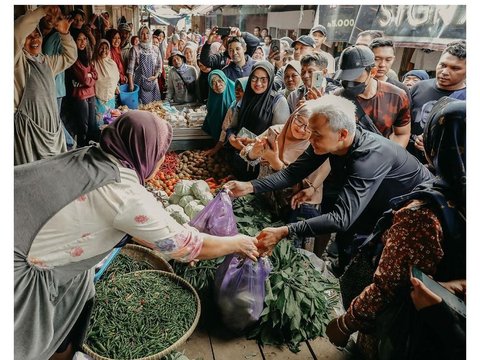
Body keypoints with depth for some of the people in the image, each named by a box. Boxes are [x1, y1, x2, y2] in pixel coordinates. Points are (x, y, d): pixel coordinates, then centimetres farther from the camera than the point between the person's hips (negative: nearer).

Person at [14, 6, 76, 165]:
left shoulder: (47, 61, 18)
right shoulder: (18, 59, -5)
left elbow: (70, 57, 24)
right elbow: (16, 33, -23)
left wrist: (64, 34, 7)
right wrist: (42, 11, -23)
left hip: (52, 124, 7)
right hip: (29, 126, -7)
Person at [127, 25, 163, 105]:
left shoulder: (156, 49, 6)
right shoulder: (135, 49, -4)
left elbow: (159, 65, 12)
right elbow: (130, 67, -6)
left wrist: (156, 76, -6)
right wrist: (131, 83, -11)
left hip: (153, 82, 3)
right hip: (140, 82, -3)